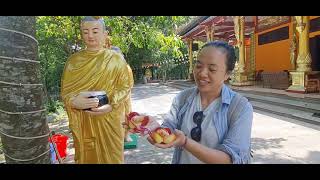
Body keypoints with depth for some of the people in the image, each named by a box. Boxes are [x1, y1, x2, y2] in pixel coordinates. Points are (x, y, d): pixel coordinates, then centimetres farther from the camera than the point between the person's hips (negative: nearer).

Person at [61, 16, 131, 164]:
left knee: (110, 156, 8)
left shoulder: (116, 58, -1)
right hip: (82, 121, 2)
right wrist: (74, 101, -18)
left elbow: (124, 87, -3)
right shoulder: (74, 60, 4)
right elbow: (65, 90, 3)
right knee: (86, 156, 11)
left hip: (110, 119, -1)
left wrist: (110, 105, -18)